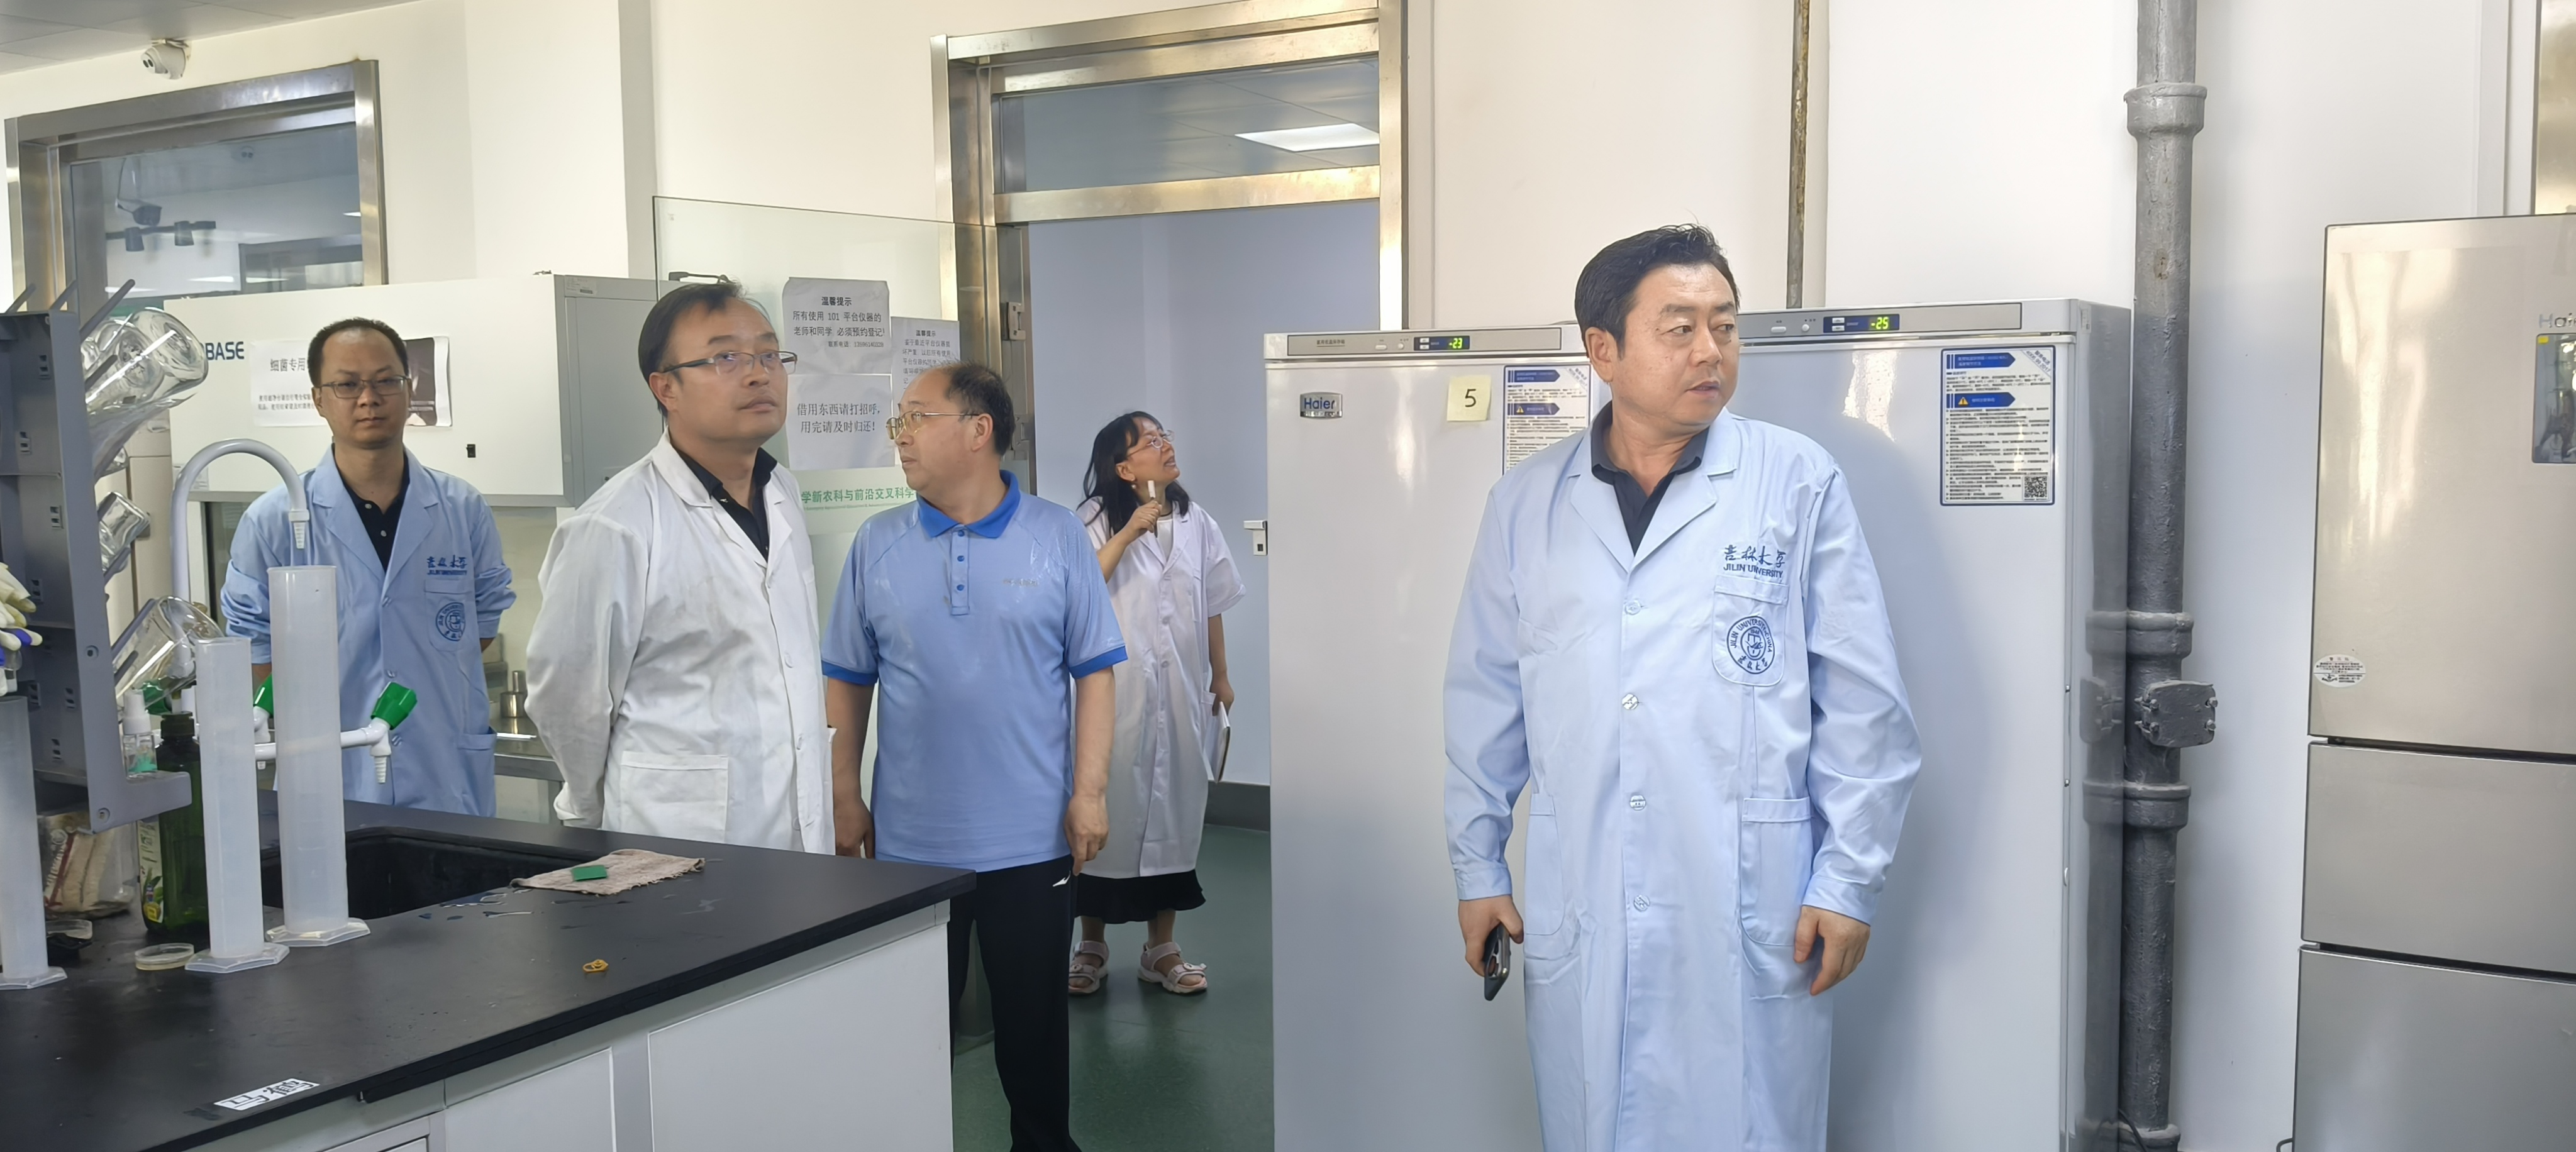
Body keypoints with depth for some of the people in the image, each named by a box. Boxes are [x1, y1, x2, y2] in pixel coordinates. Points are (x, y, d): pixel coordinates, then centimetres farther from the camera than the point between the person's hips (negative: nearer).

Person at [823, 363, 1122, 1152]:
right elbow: (847, 681, 6)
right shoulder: (878, 545, 2)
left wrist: (1091, 792, -7)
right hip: (910, 841, 2)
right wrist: (844, 797, 2)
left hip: (1033, 840, -1)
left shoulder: (1057, 538, -2)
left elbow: (1094, 672, -2)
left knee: (1034, 1023, 11)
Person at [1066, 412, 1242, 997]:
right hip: (1116, 692, -3)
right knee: (1108, 808, 2)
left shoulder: (1197, 522, 7)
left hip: (1181, 692, 4)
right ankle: (1092, 944, 18)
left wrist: (1221, 676, 13)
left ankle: (1161, 947, 19)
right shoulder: (1097, 520, -6)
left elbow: (1212, 606, 12)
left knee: (1174, 809, 8)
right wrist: (1128, 534, -22)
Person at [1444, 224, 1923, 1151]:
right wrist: (1477, 867, 12)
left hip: (1749, 915, -2)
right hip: (1578, 915, 2)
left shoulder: (1799, 482, -2)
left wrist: (1848, 881, -2)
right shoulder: (1527, 503, 5)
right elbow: (1486, 697, 11)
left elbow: (1863, 702, -1)